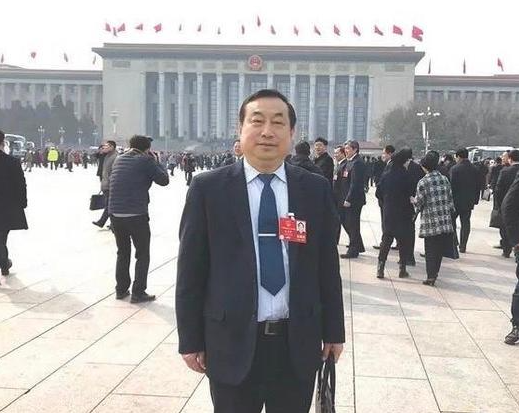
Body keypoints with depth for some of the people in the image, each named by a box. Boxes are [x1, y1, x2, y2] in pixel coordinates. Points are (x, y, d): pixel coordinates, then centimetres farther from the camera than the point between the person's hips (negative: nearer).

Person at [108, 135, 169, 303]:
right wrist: (156, 161, 10)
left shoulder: (119, 159, 11)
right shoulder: (146, 161, -7)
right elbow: (164, 180, -2)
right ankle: (138, 292, 8)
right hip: (136, 215, -6)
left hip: (115, 213, 6)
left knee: (122, 252, 21)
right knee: (143, 254, 9)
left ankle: (121, 289, 26)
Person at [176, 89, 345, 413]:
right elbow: (191, 270, -2)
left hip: (298, 343, 2)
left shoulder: (316, 189, 1)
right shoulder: (208, 188, -5)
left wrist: (333, 331, 8)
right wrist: (191, 340, -2)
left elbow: (327, 264, 6)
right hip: (232, 342, -1)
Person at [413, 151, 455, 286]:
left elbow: (418, 204, -7)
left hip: (430, 223, -4)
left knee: (430, 251, 5)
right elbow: (450, 200, 8)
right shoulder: (444, 179, 3)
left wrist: (414, 201, 14)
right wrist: (451, 213, 19)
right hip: (446, 222, 4)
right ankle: (434, 273, 21)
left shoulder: (423, 182, -11)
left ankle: (431, 276, 5)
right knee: (440, 249, 14)